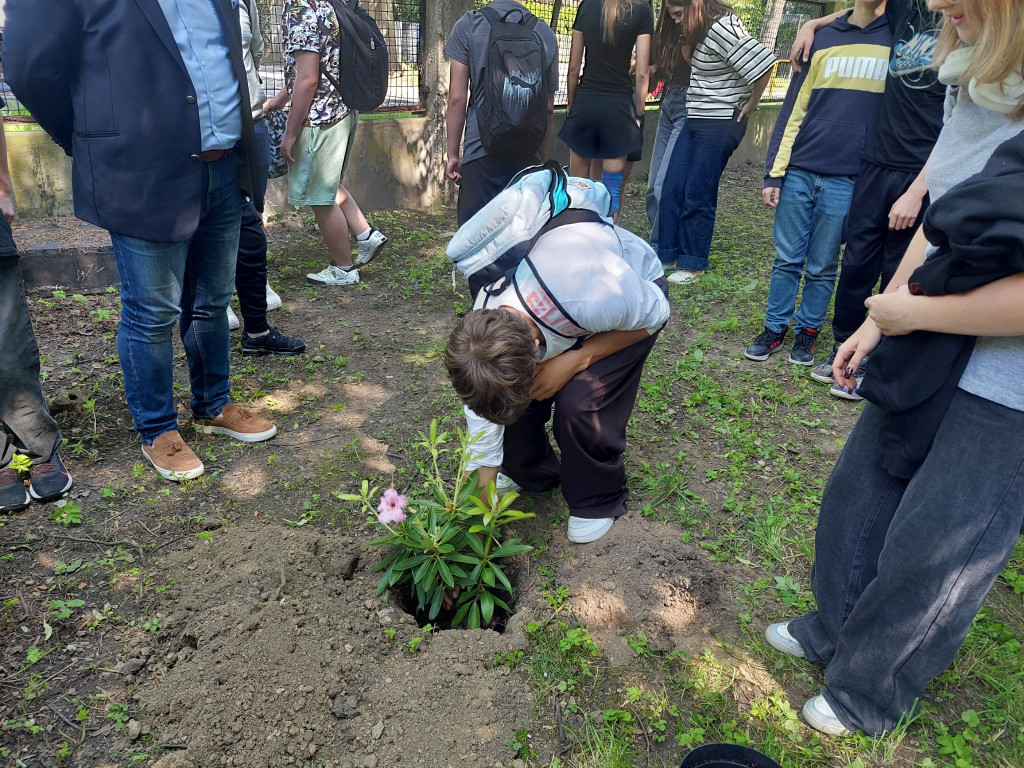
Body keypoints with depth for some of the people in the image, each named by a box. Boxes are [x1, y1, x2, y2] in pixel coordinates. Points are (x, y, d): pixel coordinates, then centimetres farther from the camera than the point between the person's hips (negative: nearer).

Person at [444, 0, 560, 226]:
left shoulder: (468, 26, 0)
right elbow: (548, 110, 10)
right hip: (528, 154, 3)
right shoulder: (545, 34, 7)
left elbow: (457, 99, -3)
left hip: (481, 152, -3)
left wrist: (453, 154, 4)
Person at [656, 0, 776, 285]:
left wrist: (749, 106, -11)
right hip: (696, 122, 9)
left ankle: (692, 265, 11)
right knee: (672, 190, 6)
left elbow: (762, 62, -22)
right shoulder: (704, 29, 11)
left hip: (719, 125, -9)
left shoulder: (721, 27, -17)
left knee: (698, 197, -2)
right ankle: (668, 256, 15)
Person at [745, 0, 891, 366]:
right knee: (787, 259, 5)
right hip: (799, 172, 2)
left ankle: (808, 332, 20)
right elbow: (793, 110, 6)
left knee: (822, 267, 6)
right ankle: (775, 328, 18)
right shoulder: (823, 40, 8)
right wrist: (773, 174, 1)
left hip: (847, 180, -1)